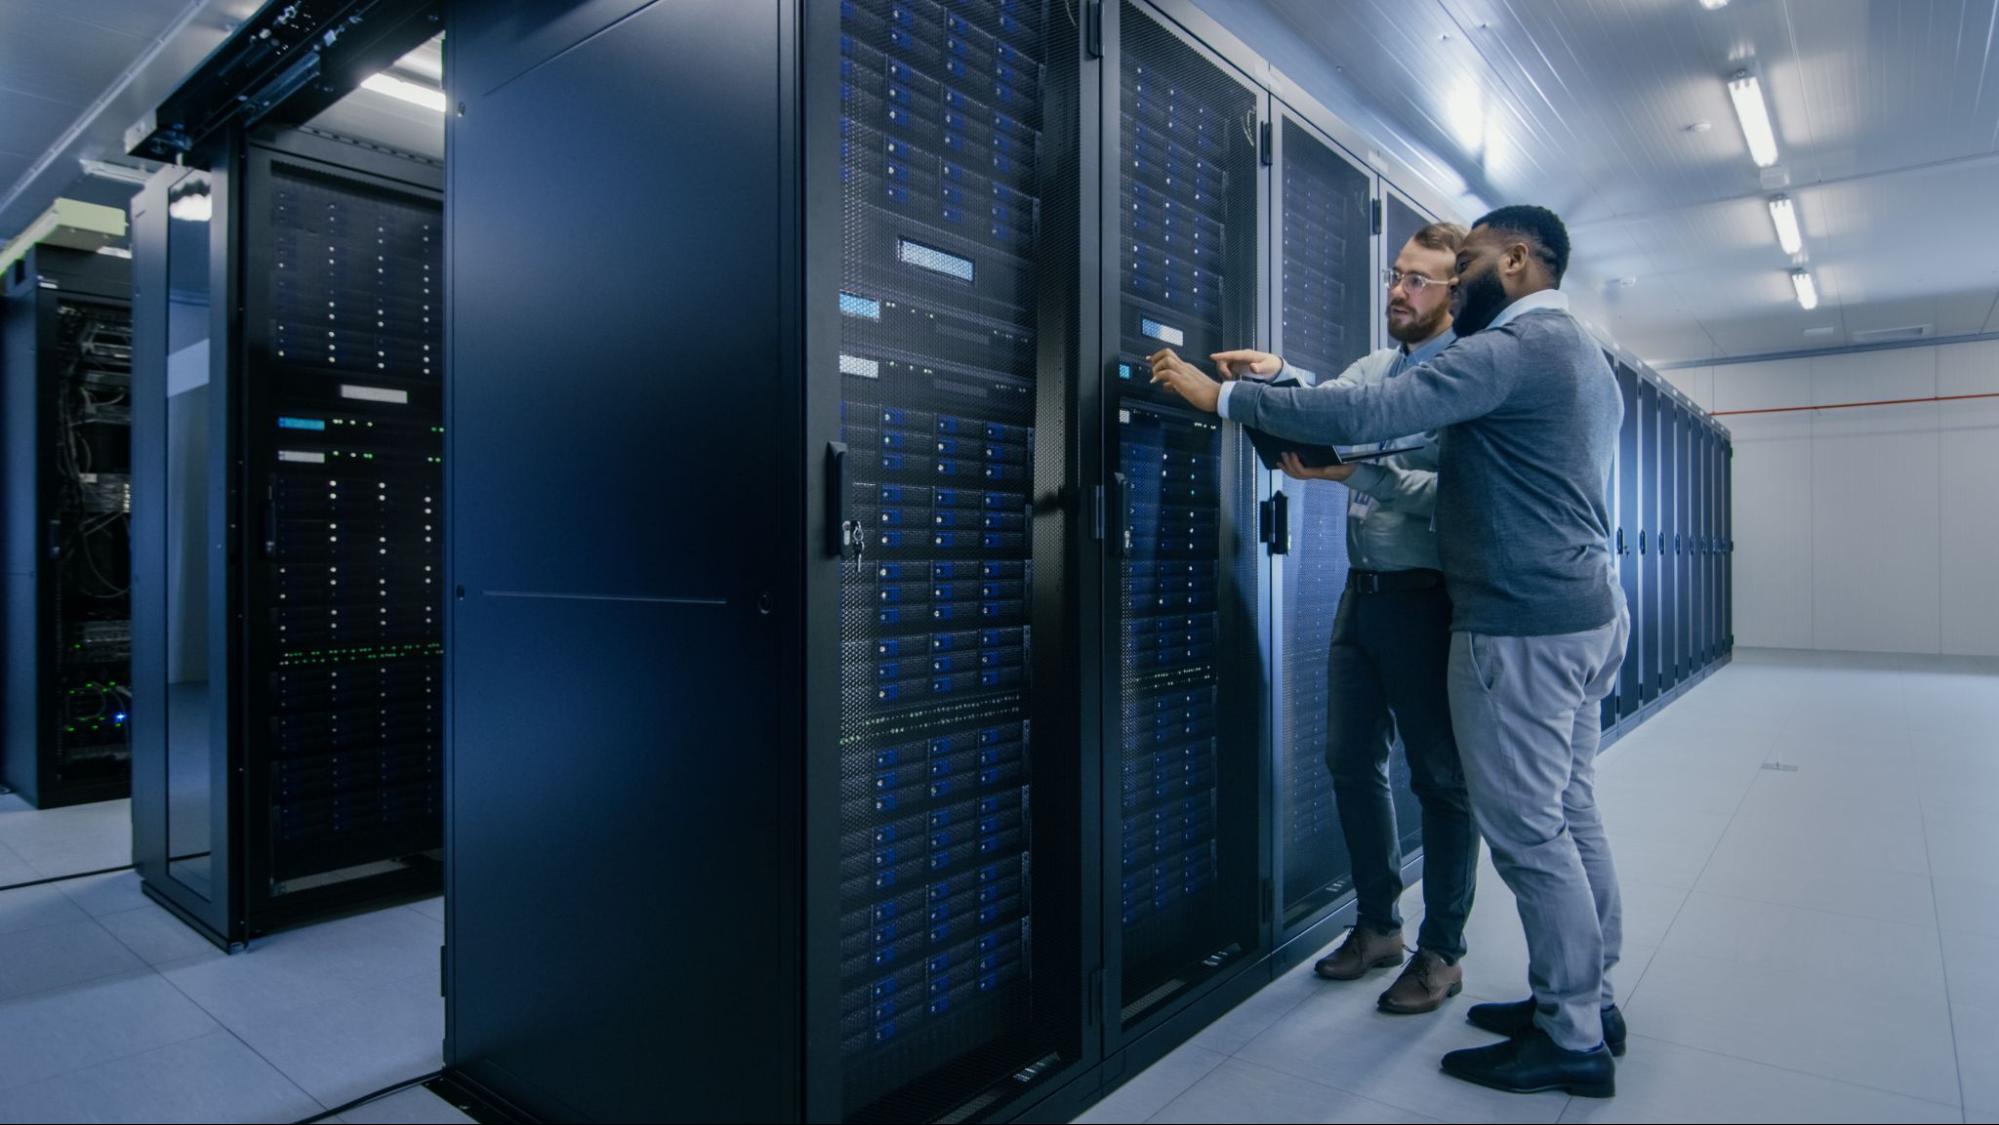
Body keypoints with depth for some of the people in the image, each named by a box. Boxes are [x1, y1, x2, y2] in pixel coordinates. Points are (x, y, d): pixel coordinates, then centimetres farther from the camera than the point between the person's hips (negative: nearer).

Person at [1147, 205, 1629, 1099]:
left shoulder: (1513, 348, -14)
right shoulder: (1582, 356, 19)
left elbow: (1368, 411, -25)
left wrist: (1222, 396, -20)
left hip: (1521, 627, -10)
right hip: (1583, 616, 10)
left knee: (1527, 830, -2)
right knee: (1570, 816, 15)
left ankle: (1571, 1039, 10)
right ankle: (1586, 1002, 26)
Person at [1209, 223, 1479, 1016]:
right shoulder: (1376, 366, 14)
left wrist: (1352, 471, -27)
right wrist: (1277, 372, -14)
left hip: (1426, 599, -7)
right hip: (1364, 589, 7)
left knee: (1441, 776, 5)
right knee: (1353, 759, 13)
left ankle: (1442, 951, 20)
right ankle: (1378, 924, 30)